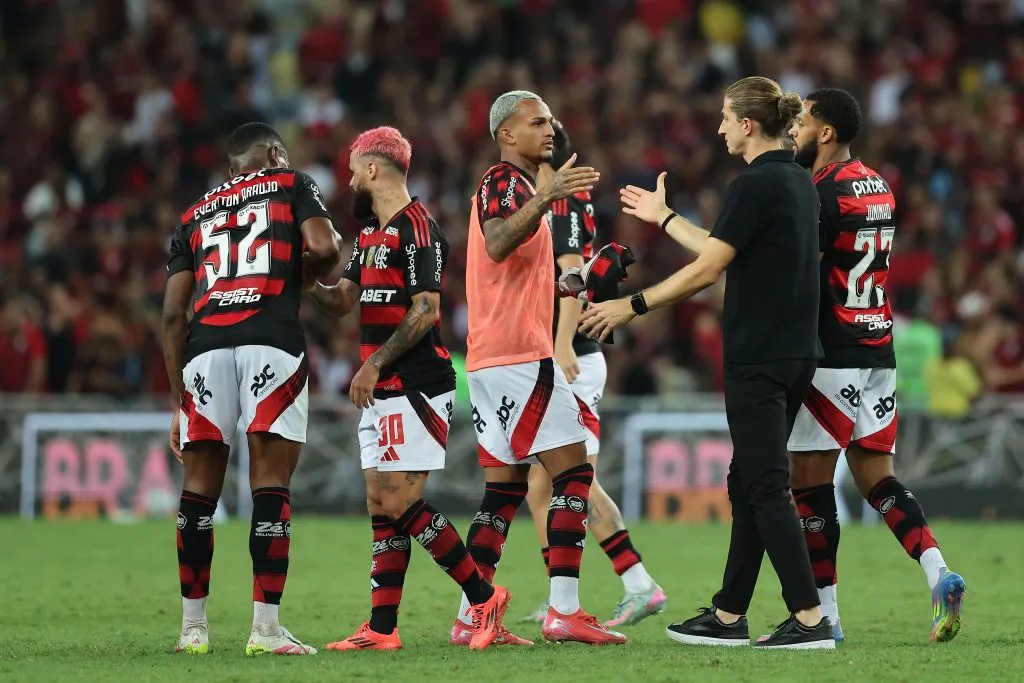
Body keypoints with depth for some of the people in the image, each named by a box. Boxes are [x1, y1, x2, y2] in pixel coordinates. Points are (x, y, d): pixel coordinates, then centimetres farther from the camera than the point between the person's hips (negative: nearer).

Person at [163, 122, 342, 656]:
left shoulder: (195, 216, 27)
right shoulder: (291, 186, 18)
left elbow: (173, 315, 20)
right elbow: (324, 249, -2)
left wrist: (179, 400, 24)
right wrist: (318, 270, 22)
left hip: (206, 348, 3)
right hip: (272, 342, -3)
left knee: (200, 486, 11)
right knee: (271, 483, -2)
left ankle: (193, 628, 13)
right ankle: (265, 628, -6)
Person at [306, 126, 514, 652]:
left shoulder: (416, 227, -12)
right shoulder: (370, 234, 17)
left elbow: (425, 312, -18)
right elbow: (340, 301, 15)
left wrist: (374, 364, -17)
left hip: (414, 388, -10)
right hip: (383, 392, 10)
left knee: (400, 504, -12)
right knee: (382, 505, 6)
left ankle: (483, 597, -3)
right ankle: (382, 628, 6)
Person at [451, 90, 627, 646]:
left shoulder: (517, 185, 23)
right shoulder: (504, 183, -8)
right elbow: (496, 244, -30)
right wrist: (545, 198, -42)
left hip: (493, 359, 10)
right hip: (519, 354, -10)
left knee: (505, 485, 9)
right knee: (573, 470, -10)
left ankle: (472, 617, 6)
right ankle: (564, 611, -15)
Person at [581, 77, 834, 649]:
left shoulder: (756, 185, -15)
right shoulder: (798, 182, 13)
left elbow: (707, 269, -17)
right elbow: (726, 254, 21)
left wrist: (633, 306, -10)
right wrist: (665, 217, 31)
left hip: (759, 360, -9)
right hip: (795, 356, 9)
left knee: (767, 488, -7)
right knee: (749, 484, 14)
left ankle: (810, 619, -11)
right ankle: (729, 615, 18)